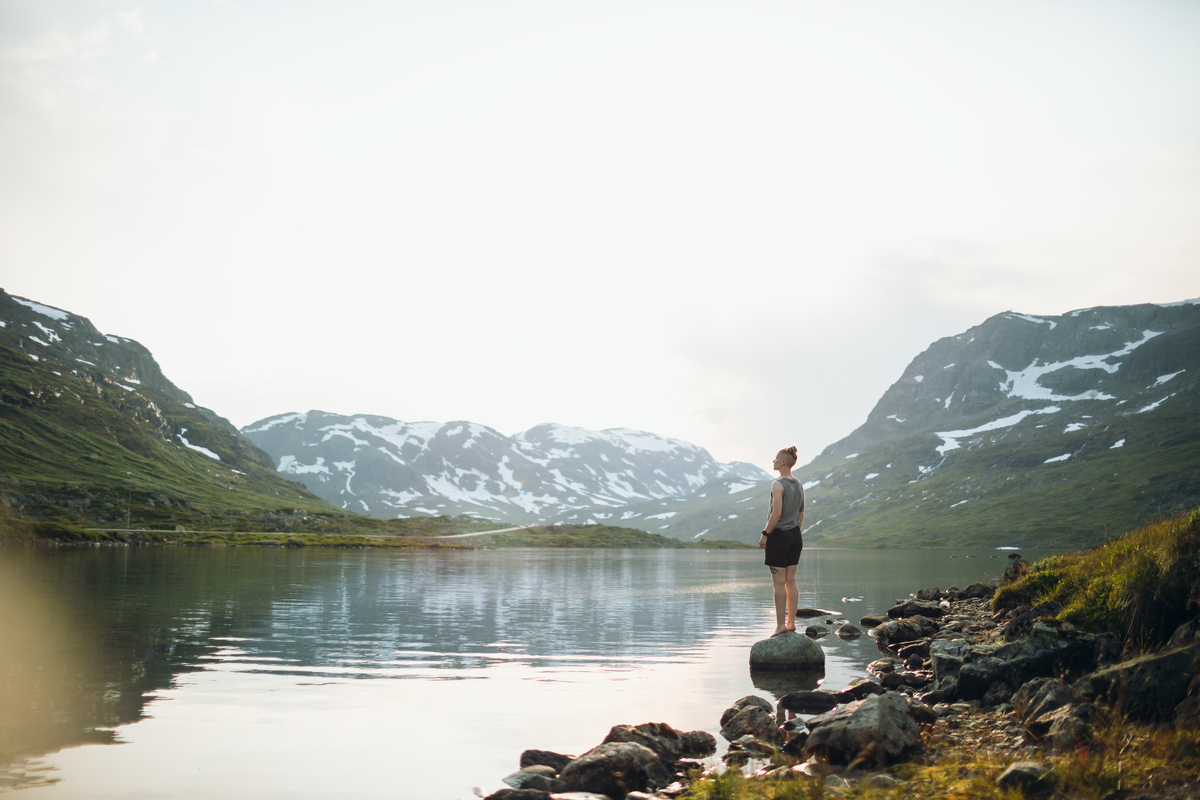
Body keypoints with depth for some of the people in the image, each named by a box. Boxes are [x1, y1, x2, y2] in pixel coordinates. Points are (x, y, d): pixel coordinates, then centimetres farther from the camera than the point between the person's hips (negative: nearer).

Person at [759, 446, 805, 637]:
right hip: (795, 535, 8)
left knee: (779, 582, -3)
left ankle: (781, 624, -1)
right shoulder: (799, 486, 11)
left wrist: (765, 534, -13)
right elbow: (801, 515, 15)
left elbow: (776, 514, -20)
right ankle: (791, 622, 12)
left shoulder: (778, 484, -14)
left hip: (779, 535, -8)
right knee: (791, 580, 10)